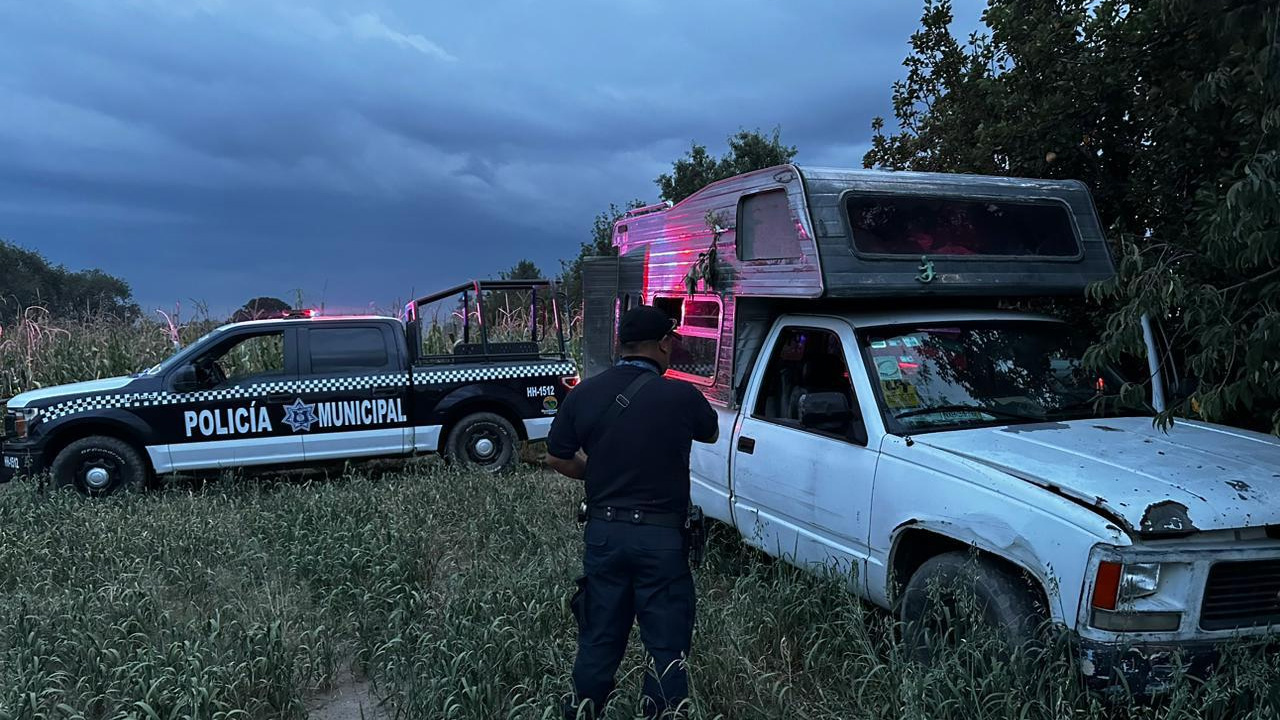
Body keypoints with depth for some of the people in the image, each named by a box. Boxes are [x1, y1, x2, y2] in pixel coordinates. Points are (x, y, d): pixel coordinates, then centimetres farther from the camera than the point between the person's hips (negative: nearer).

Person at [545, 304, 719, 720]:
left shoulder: (584, 394, -4)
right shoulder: (680, 396, -12)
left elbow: (556, 458, 6)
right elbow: (712, 434, 10)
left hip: (603, 532, 4)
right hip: (661, 536, -4)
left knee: (599, 638, 17)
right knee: (666, 643, 8)